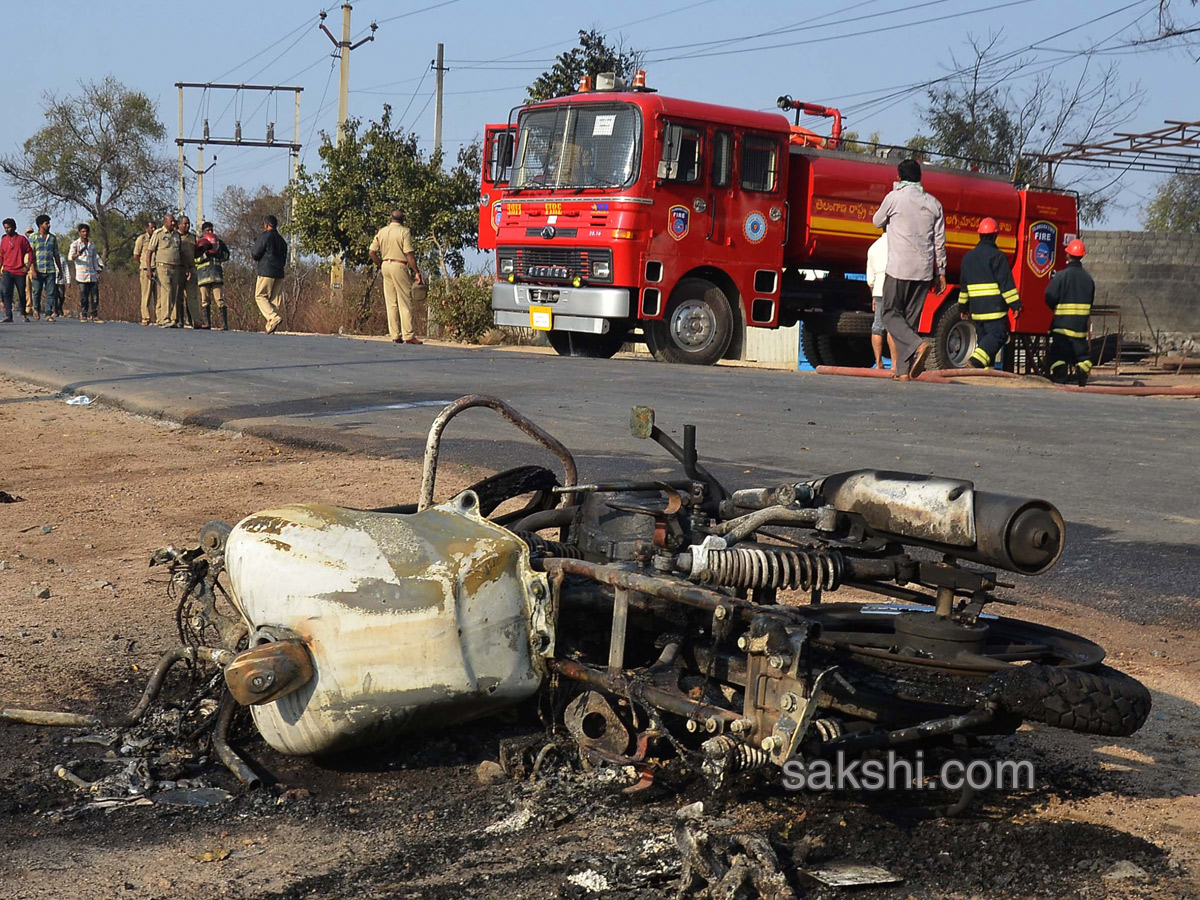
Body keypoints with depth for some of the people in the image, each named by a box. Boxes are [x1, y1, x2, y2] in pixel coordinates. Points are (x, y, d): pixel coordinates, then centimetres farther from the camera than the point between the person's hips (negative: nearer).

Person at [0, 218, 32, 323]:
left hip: (20, 271, -1)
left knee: (22, 294, 8)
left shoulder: (21, 239, 1)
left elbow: (30, 251, 3)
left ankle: (24, 314, 28)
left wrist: (28, 266, -6)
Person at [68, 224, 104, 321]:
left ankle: (94, 315, 3)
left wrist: (98, 272, 19)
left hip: (92, 275, 4)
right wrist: (77, 255, -31)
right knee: (84, 297, -5)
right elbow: (70, 256, -9)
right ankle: (83, 315, 3)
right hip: (82, 275, -4)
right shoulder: (75, 244, 3)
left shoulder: (92, 245, 17)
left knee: (95, 296, -1)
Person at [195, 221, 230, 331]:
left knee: (218, 299, -10)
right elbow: (195, 259, 2)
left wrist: (217, 254, -1)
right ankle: (207, 323, 9)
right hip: (203, 272, 1)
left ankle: (224, 323, -13)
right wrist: (206, 254, -12)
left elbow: (226, 255, 16)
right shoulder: (198, 243, 12)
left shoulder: (218, 242, 17)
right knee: (205, 300, 3)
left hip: (215, 272, -1)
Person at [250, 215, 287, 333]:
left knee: (260, 296, -1)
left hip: (266, 272, -7)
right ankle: (270, 327, 1)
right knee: (274, 300, 6)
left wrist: (252, 254, 14)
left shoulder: (265, 236, -5)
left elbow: (255, 255, -7)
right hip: (279, 274, 7)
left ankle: (274, 318, -21)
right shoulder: (281, 240, 18)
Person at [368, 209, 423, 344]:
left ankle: (395, 335, 6)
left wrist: (381, 266, 16)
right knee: (405, 302, -4)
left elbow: (371, 252, 7)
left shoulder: (381, 232, 10)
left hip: (386, 266, 6)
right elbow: (409, 255, -14)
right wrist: (416, 272, -12)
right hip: (399, 266, -6)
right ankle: (408, 335, -8)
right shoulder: (404, 232, -7)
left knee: (391, 303, 8)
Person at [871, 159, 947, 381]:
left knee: (891, 314, 2)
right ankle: (903, 369, 6)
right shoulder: (933, 203, 9)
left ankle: (918, 345, -24)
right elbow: (940, 241, 11)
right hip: (924, 271, 4)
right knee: (911, 318, 9)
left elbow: (878, 222, 13)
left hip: (899, 268, -4)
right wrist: (941, 272, 16)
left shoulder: (894, 198, -3)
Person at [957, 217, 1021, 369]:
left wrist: (964, 308, 26)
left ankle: (987, 369, 8)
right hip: (994, 307, -7)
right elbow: (1006, 283, -10)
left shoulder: (968, 257, 14)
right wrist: (1016, 305, -7)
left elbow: (963, 286, 20)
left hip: (977, 308, 7)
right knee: (998, 335, -9)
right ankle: (976, 359, -27)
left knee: (983, 338, 12)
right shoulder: (997, 255, -7)